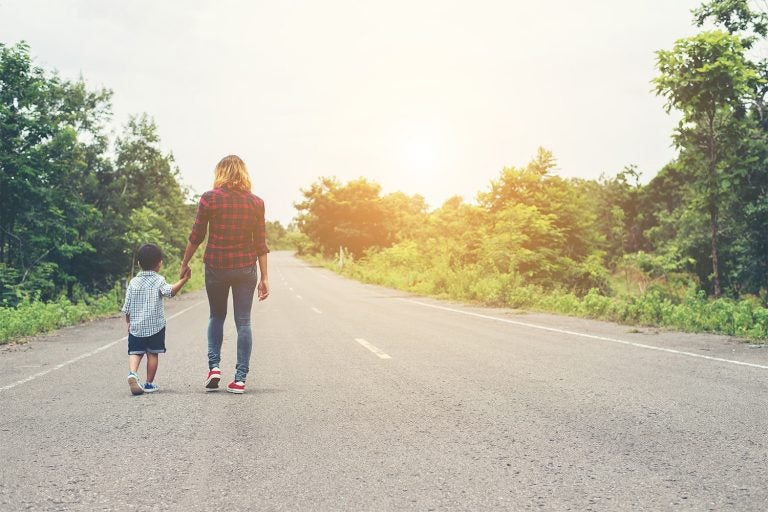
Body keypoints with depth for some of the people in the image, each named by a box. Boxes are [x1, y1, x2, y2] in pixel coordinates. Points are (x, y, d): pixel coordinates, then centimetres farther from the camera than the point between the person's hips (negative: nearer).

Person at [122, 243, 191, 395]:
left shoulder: (133, 282, 5)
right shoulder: (158, 280, -5)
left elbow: (127, 307, 6)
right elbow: (170, 291, -25)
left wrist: (129, 323, 18)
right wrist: (183, 280, -26)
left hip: (136, 326, 2)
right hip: (155, 326, -2)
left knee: (135, 352, 4)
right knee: (152, 354, 6)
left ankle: (132, 373, -22)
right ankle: (149, 383, 10)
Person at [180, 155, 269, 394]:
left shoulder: (209, 198, -4)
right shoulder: (256, 203, 1)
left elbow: (196, 236, -1)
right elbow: (261, 243, 1)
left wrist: (185, 263, 12)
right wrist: (264, 278, 4)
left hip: (216, 266, 0)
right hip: (245, 268, 1)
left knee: (216, 316, 20)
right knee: (243, 322, 5)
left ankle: (214, 365, 8)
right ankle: (240, 378, 6)